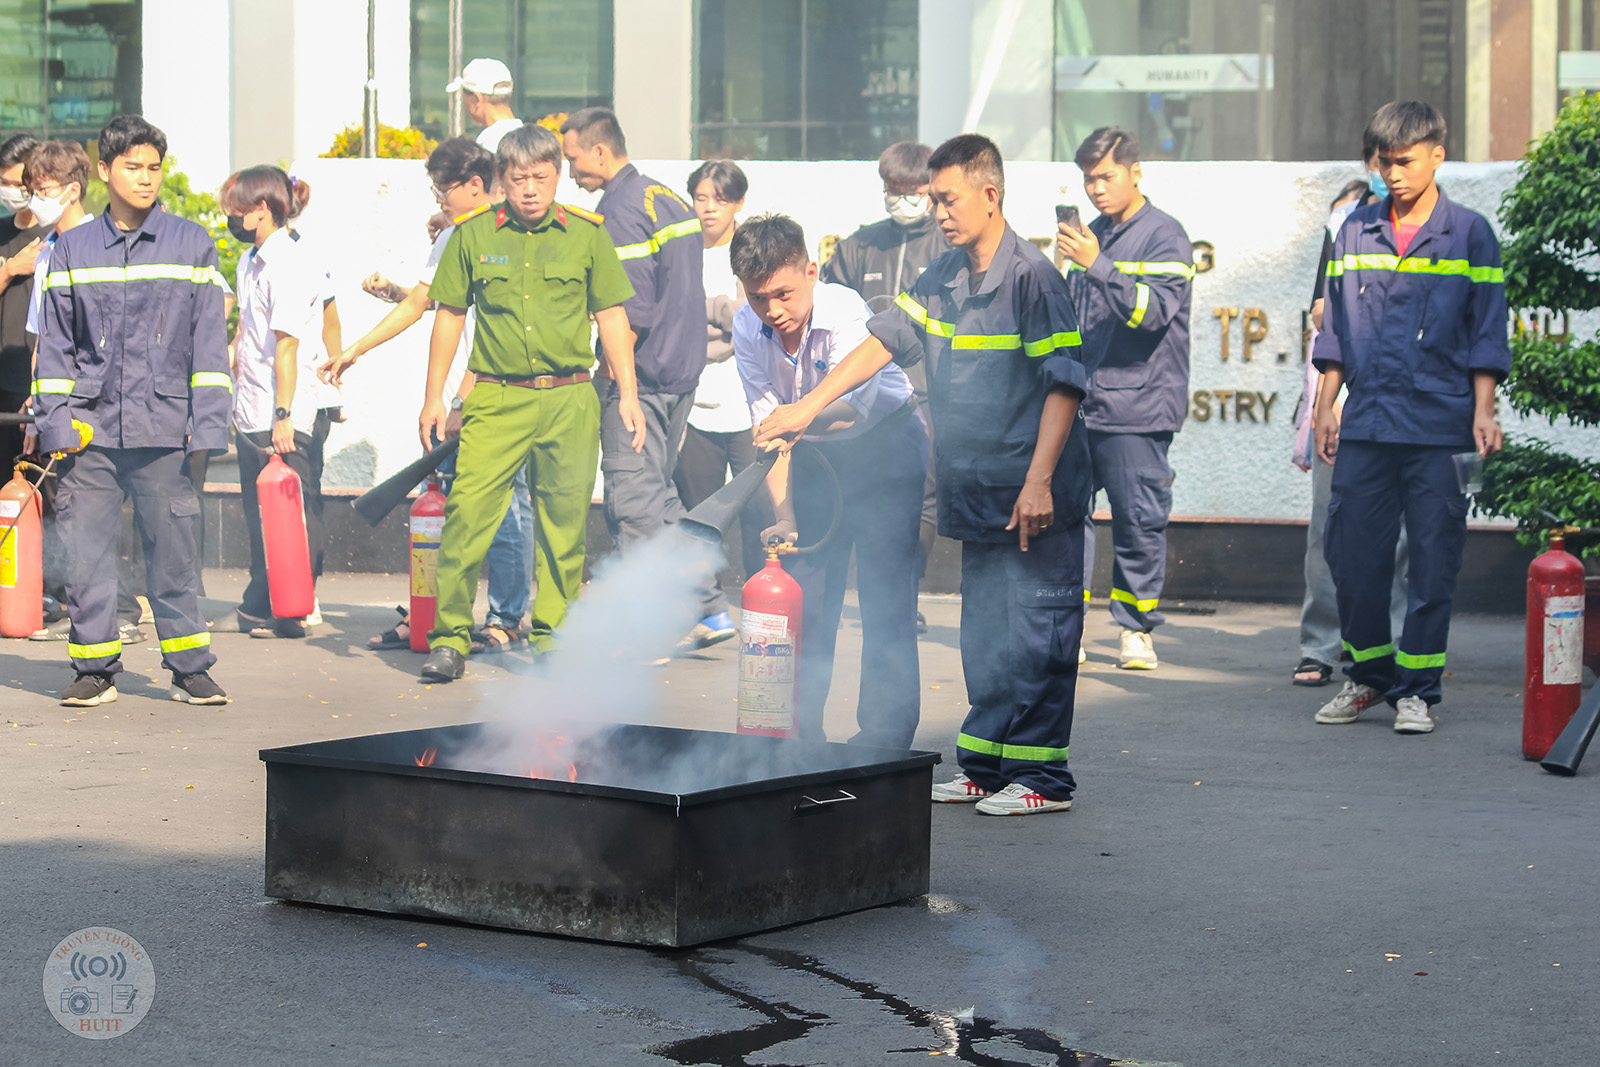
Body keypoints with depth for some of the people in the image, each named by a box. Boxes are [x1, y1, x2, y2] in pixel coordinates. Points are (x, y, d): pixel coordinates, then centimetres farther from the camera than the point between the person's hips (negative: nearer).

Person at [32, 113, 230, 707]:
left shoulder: (191, 245, 6)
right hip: (90, 429, 1)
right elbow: (54, 342, 11)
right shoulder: (72, 249, 9)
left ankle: (189, 668, 11)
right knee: (85, 549, 0)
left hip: (164, 429, -1)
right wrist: (53, 423, 2)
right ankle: (94, 668, 11)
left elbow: (209, 340, 5)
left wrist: (208, 425, -2)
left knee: (172, 549, 1)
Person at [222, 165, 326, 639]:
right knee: (258, 515, 13)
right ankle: (260, 611, 19)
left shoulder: (290, 263, -14)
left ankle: (285, 614, 2)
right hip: (251, 413, 10)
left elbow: (287, 345, -19)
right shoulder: (251, 262, 16)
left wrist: (282, 415, -22)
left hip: (281, 419, -10)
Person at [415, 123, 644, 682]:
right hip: (496, 399, -1)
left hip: (570, 401, 1)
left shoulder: (588, 236, 6)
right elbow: (449, 317, 11)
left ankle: (552, 637, 17)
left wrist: (628, 396, 4)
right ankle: (449, 636, -3)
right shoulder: (473, 236, 5)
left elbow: (612, 318, 10)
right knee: (467, 513, -11)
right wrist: (433, 398, 9)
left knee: (564, 524, 5)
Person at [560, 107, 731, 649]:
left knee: (632, 498, -5)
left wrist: (607, 379, -14)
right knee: (656, 494, 16)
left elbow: (632, 313, -20)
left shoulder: (619, 212, -14)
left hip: (642, 375, -9)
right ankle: (709, 609, 15)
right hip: (682, 370, 9)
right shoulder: (668, 198, 15)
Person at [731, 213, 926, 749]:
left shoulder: (845, 313, -29)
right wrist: (784, 513, -25)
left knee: (884, 597, -10)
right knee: (804, 592, 1)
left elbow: (848, 406, -43)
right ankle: (799, 733, 11)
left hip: (885, 444, -5)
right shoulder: (747, 329, -14)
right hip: (815, 456, 5)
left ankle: (883, 736, -2)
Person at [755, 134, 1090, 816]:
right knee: (984, 635, 12)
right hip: (976, 493, 8)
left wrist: (1038, 482, -21)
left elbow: (1063, 383, -15)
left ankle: (1044, 777, 3)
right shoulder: (943, 278, 11)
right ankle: (985, 768, 19)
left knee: (1035, 634, -4)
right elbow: (885, 341, 16)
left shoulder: (1033, 279, -12)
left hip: (1035, 501, -8)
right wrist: (808, 407, 9)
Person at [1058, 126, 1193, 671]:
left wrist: (1097, 265, -26)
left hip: (1136, 406, -6)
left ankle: (1137, 628, 11)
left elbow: (1154, 310, -19)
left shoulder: (1164, 236, -4)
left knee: (1139, 521, -1)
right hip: (1079, 403, 6)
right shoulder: (1091, 236, 17)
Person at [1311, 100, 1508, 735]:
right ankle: (1367, 676, 20)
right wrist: (1325, 406, 10)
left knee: (1433, 563, -1)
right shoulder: (1356, 232, 11)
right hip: (1365, 423, 3)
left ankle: (1415, 689, 8)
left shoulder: (1469, 234, 3)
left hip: (1440, 426, -3)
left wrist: (1483, 414, -5)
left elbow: (1487, 333, 2)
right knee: (1352, 556, 4)